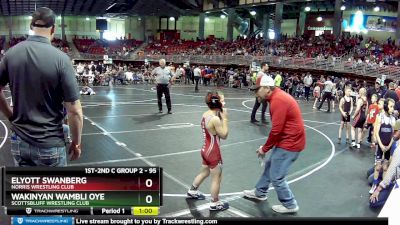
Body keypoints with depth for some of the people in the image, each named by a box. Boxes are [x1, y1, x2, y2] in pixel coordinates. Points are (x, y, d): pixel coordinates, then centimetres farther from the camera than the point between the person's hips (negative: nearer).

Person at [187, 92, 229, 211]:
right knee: (217, 178, 7)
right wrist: (224, 118, -14)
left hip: (206, 149, 9)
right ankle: (215, 203, 21)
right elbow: (224, 135, -17)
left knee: (204, 172, 29)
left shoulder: (205, 114, 0)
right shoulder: (215, 119, -26)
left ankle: (192, 191, 47)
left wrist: (220, 116, 1)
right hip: (213, 152, -9)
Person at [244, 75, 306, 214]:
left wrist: (265, 148, -10)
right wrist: (268, 146, 8)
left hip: (289, 143, -10)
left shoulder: (278, 100, -24)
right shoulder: (277, 96, 7)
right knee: (270, 165, 23)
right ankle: (260, 193, 41)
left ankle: (290, 205, 19)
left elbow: (276, 130, -24)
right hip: (287, 140, 10)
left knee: (276, 177, 1)